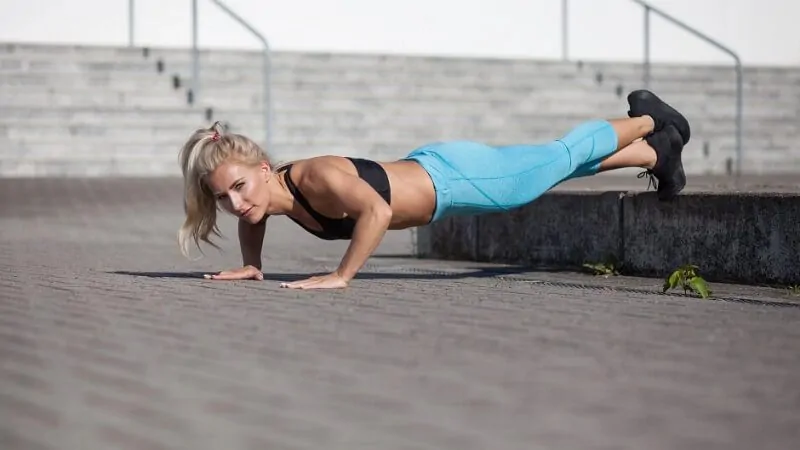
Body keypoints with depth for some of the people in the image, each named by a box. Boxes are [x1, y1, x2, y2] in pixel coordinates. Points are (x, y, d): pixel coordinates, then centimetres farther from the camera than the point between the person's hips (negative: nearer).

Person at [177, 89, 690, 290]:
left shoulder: (317, 177, -38)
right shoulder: (264, 193, -14)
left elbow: (377, 210, -53)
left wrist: (341, 276, -51)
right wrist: (251, 264, -4)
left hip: (452, 177, -6)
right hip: (420, 171, 6)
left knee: (563, 157, 18)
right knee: (557, 161, 27)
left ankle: (649, 122, 45)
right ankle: (653, 153, 49)